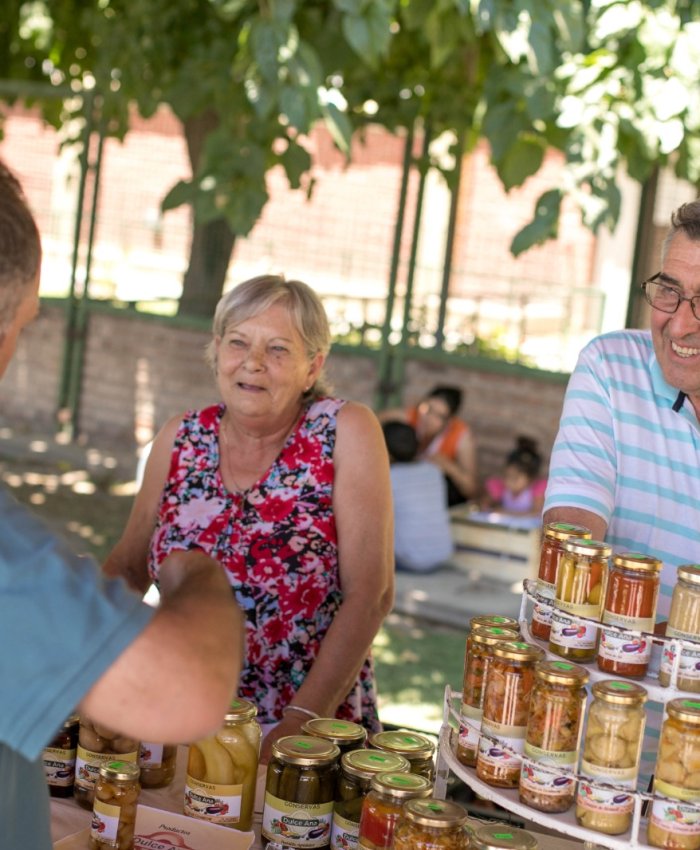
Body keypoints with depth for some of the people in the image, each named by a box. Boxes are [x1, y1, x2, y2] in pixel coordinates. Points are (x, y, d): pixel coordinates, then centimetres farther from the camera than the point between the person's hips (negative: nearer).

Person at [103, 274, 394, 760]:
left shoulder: (346, 433, -7)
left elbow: (370, 595, -10)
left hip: (311, 734, -3)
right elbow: (129, 566, 14)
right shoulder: (181, 440, 4)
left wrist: (298, 726, -16)